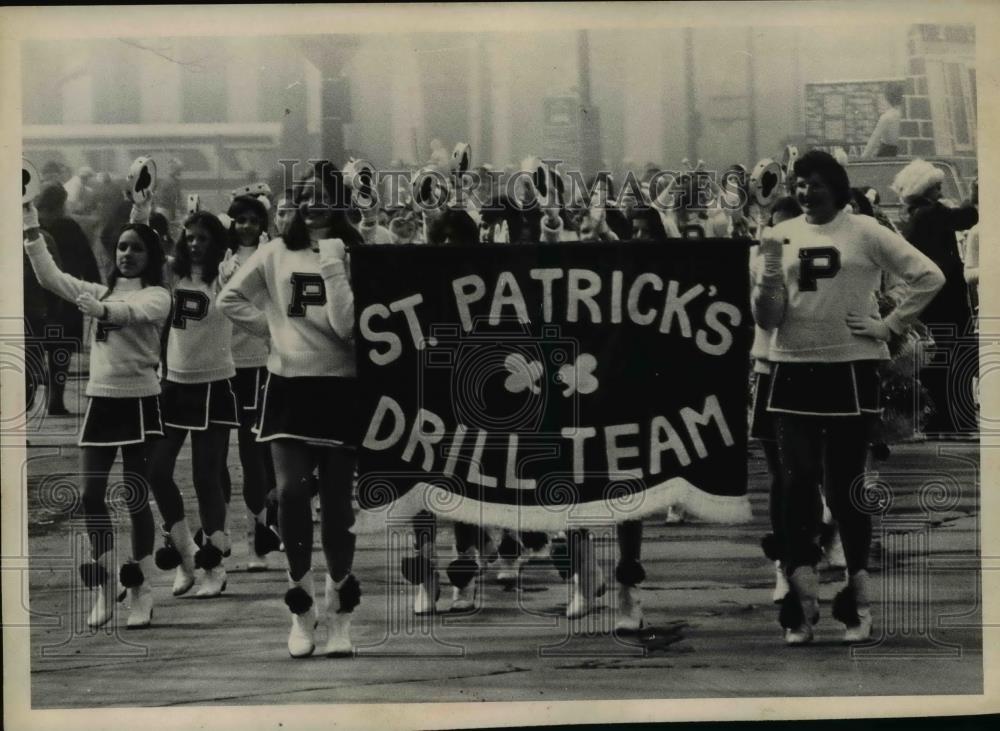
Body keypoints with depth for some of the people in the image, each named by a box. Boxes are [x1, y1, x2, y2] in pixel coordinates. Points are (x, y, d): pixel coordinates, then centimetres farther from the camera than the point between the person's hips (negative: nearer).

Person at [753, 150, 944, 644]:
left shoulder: (864, 232, 0)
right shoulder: (781, 236, 7)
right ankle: (801, 597, 6)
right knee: (797, 483, 0)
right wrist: (772, 266, -11)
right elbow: (766, 319, 4)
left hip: (850, 372, -2)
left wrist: (890, 326, -4)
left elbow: (930, 276, 0)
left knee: (845, 484, 4)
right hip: (793, 372, 2)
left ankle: (858, 595, 19)